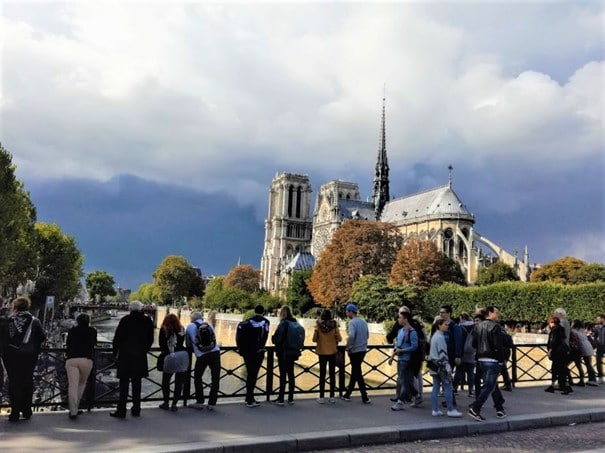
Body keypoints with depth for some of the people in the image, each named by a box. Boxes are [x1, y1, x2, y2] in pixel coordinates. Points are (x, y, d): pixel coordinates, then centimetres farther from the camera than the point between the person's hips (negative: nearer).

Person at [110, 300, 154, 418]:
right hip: (140, 356, 3)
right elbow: (150, 339, 7)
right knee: (136, 383, 11)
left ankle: (121, 411, 2)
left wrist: (115, 352, 8)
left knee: (124, 383, 2)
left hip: (125, 355, -3)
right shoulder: (147, 321, 1)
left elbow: (117, 338, -4)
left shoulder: (125, 320, -8)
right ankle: (136, 410, 16)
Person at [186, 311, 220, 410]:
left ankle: (199, 402, 19)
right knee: (215, 379, 10)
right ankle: (211, 403, 12)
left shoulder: (190, 326, 9)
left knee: (197, 378, 17)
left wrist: (193, 350, 34)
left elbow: (188, 343, 15)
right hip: (215, 352, 2)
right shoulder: (209, 325, 16)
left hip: (202, 355, -2)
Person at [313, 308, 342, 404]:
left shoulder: (318, 325, -9)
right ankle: (332, 397, 11)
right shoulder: (334, 325, -9)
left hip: (322, 352, 0)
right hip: (332, 352, 0)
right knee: (332, 374, 9)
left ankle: (321, 397, 9)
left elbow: (314, 339, -7)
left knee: (322, 374, 8)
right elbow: (339, 338, -8)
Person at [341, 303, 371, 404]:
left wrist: (348, 347, -14)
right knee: (355, 372, 16)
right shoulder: (363, 322, 9)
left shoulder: (352, 322, -15)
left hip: (355, 351, -8)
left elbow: (351, 336, -28)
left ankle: (365, 397, 2)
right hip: (363, 350, 8)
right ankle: (347, 394, 25)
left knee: (357, 374, 0)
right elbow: (367, 335, 18)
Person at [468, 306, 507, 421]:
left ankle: (500, 409, 25)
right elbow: (498, 346, -18)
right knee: (489, 386, -4)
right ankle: (475, 408, -11)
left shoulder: (478, 326, 11)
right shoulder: (495, 326, -13)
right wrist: (501, 360, -10)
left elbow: (474, 344, 11)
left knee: (493, 385, 18)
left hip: (481, 359, 8)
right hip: (492, 360, -8)